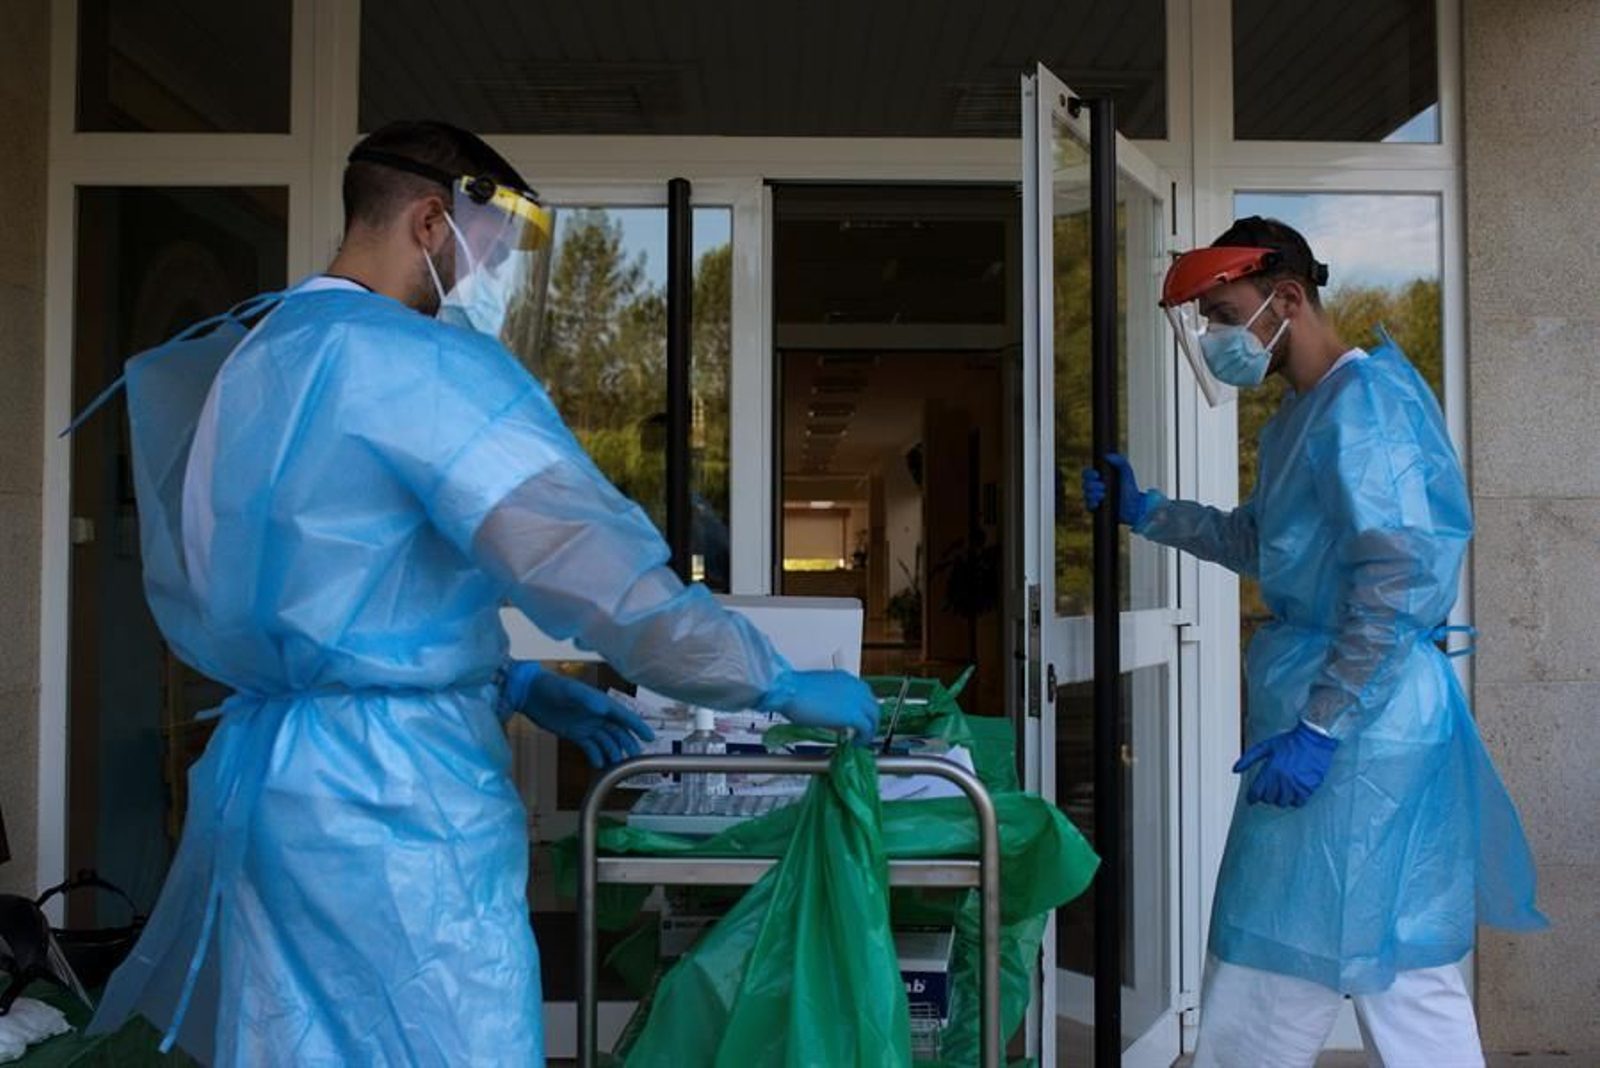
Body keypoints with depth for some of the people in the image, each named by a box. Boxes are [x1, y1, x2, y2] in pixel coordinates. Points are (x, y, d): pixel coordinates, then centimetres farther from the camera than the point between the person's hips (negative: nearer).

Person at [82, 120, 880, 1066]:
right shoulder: (419, 361, -15)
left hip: (269, 767, 9)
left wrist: (514, 684, 15)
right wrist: (779, 684, -10)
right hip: (393, 797, -9)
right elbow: (595, 566, -21)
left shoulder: (255, 353, 15)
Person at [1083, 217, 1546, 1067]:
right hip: (1355, 718, 10)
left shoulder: (1364, 398, -15)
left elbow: (1404, 575, -23)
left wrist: (1319, 729, -23)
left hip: (1357, 721, -10)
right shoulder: (1303, 414, 15)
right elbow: (1261, 543, 30)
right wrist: (1146, 513, 24)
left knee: (1272, 977, 0)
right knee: (1406, 970, 16)